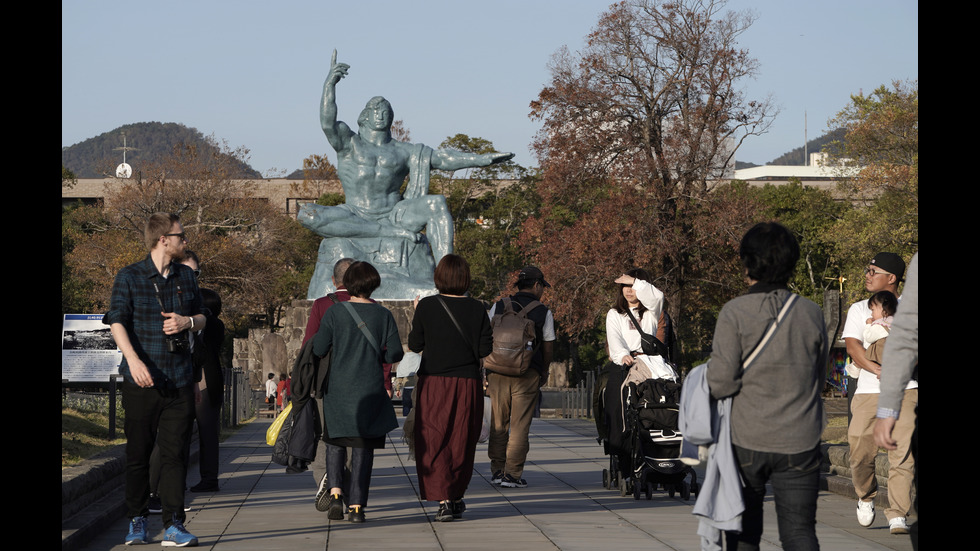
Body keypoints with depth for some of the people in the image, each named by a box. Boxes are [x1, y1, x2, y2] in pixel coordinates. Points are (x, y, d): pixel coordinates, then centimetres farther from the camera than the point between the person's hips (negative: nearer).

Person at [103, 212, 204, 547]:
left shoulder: (186, 277, 13)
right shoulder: (129, 277, -1)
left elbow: (202, 318, 21)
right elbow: (117, 321, -11)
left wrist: (187, 321, -4)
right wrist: (133, 359, -26)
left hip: (179, 381, 3)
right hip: (141, 381, -3)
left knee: (175, 454, -3)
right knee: (138, 455, 4)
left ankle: (173, 526, -3)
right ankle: (137, 522, 17)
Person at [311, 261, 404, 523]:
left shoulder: (334, 314, -5)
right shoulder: (383, 315, -3)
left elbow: (318, 349, -4)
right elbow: (395, 353, -4)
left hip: (337, 388, 0)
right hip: (371, 390, 0)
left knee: (335, 443, 15)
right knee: (363, 447, 6)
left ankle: (335, 491, -5)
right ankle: (356, 505, 1)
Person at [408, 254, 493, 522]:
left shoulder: (426, 306, -7)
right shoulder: (476, 309, -4)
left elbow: (415, 345, 0)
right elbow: (484, 349, -4)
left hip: (433, 382, -1)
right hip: (467, 382, 2)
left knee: (434, 442, 1)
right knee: (462, 442, 13)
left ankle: (444, 500, -12)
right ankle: (456, 499, 23)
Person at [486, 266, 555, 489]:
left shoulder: (498, 307, 6)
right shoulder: (544, 313, 1)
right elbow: (548, 347, 4)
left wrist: (488, 370, 12)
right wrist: (543, 372, 19)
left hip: (498, 371, 2)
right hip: (527, 374, -2)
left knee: (498, 423, 12)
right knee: (520, 425, 1)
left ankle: (497, 470, 15)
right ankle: (512, 474, -1)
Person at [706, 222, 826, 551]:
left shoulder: (734, 313, -11)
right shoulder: (811, 314, 0)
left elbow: (720, 384, -13)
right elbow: (818, 378, 11)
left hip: (748, 440, -2)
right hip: (800, 443, 2)